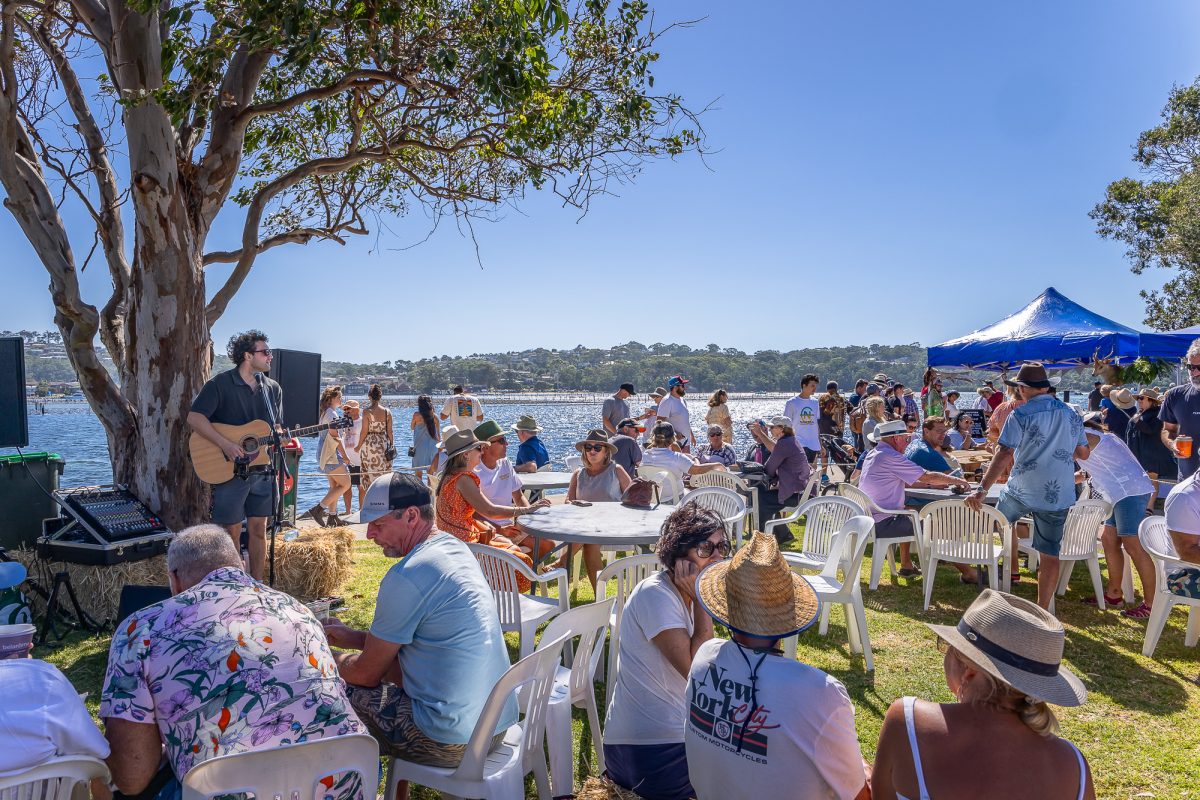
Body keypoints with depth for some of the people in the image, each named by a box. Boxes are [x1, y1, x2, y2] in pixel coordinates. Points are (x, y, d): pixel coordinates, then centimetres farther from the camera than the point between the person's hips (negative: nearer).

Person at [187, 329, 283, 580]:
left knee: (258, 529, 9)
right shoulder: (220, 384, -7)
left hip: (263, 471, 5)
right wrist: (225, 444, -23)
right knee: (232, 532, 3)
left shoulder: (273, 389, 9)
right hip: (229, 471, -5)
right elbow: (194, 418, -14)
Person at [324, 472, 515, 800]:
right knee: (388, 679, 27)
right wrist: (351, 636, 16)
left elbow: (367, 673, -8)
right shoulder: (456, 549, 6)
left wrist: (332, 661, 11)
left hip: (452, 742, -8)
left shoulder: (406, 576, -21)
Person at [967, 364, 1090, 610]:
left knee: (1002, 519, 28)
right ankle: (1043, 609, 11)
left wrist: (982, 490, -23)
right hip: (1058, 496, 4)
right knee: (1049, 555, 7)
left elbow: (1004, 455, -20)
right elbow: (1083, 453, 13)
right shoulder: (1071, 414, 5)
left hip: (1022, 490, -3)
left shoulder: (1021, 415, -11)